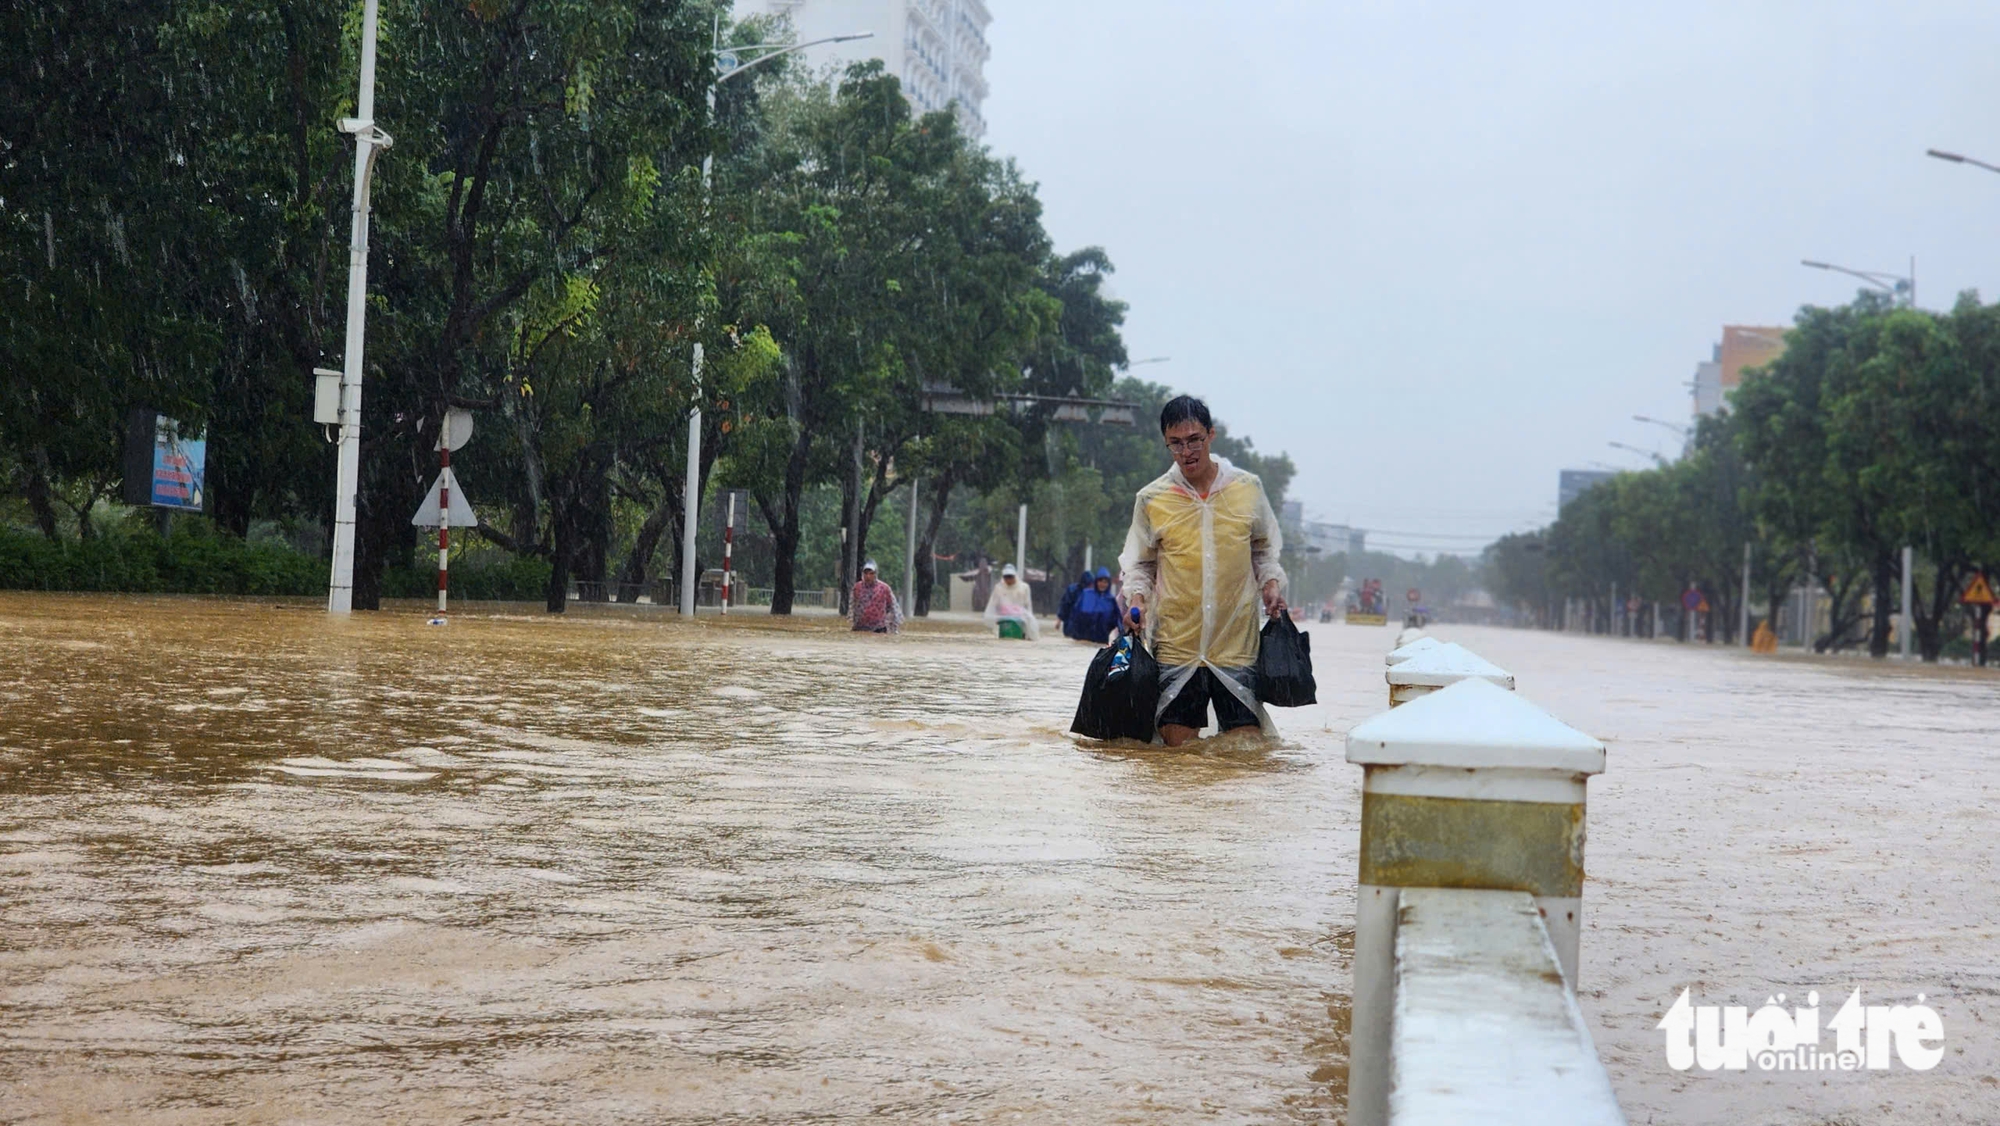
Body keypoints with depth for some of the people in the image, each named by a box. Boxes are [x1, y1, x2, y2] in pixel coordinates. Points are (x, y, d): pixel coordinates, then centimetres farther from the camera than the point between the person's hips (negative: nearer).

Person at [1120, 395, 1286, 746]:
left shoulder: (1248, 488, 5)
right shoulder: (1152, 499, 2)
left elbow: (1264, 549, 18)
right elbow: (1139, 563, 13)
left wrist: (1271, 582, 0)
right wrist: (1137, 597, -6)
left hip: (1237, 645, 0)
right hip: (1176, 647, 0)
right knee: (1178, 745, 1)